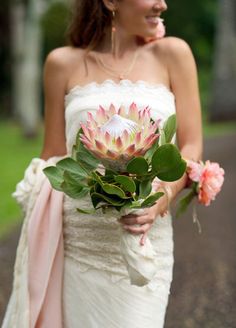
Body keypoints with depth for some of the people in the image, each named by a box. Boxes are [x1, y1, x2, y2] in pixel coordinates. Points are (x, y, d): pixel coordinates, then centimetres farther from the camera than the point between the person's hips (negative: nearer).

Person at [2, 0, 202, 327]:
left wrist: (161, 199, -17)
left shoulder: (172, 54, 4)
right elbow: (53, 157, 9)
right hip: (73, 240, 0)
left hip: (143, 237, 0)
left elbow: (191, 147, 1)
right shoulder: (64, 63, 4)